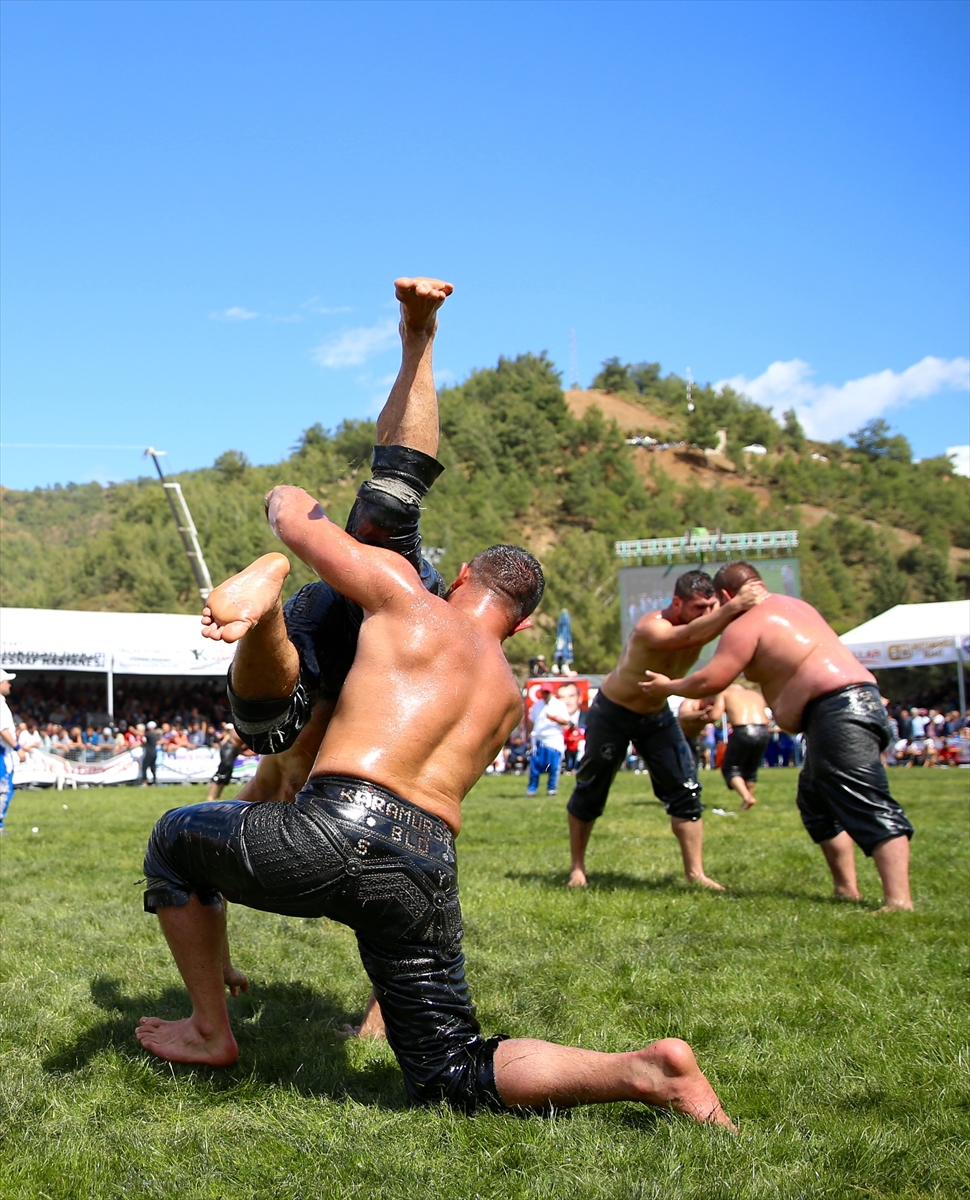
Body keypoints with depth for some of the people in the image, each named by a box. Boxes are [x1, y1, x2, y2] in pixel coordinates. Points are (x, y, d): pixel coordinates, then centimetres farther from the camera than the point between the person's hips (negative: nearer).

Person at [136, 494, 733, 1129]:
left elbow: (291, 508, 16)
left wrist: (270, 567, 40)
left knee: (173, 838, 25)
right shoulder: (509, 698, 27)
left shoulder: (408, 599, 12)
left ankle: (212, 1032, 28)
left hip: (332, 832, -4)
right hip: (428, 876, 5)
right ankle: (644, 1071, -4)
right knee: (454, 1074, 16)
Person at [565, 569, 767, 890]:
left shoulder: (702, 621, -12)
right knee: (589, 792, 5)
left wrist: (753, 600, -46)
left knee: (685, 790, -5)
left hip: (656, 716, 6)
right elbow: (688, 637, -54)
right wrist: (733, 607, -63)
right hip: (612, 714, -6)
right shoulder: (651, 628, -34)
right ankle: (577, 867, 21)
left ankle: (695, 872, -1)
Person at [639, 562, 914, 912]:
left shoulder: (745, 625, -5)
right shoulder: (791, 605, 24)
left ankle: (898, 901, -27)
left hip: (838, 711, -10)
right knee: (816, 802, 19)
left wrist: (668, 687, 10)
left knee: (870, 807, -19)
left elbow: (710, 681, -8)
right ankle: (846, 889, 19)